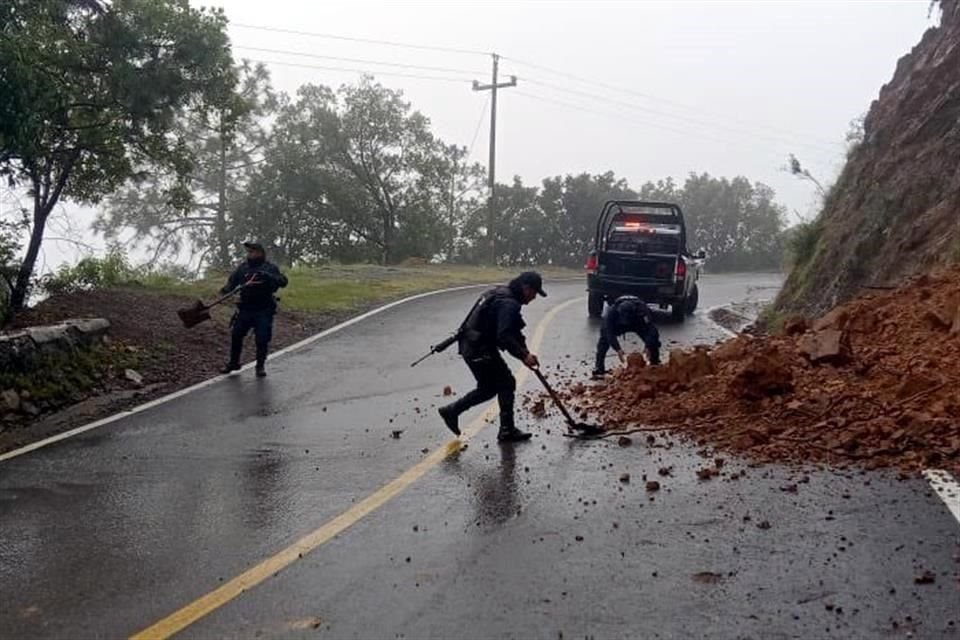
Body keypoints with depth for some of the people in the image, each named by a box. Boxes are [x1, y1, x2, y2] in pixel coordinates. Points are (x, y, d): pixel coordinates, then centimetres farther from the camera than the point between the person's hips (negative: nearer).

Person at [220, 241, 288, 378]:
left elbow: (283, 281, -14)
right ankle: (233, 362, 25)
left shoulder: (270, 268, -3)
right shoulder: (242, 268, 7)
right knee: (236, 335, 7)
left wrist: (267, 276, -30)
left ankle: (261, 366, 15)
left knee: (262, 339, -2)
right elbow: (232, 282, 6)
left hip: (264, 311, -3)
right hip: (245, 310, 3)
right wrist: (225, 290, -16)